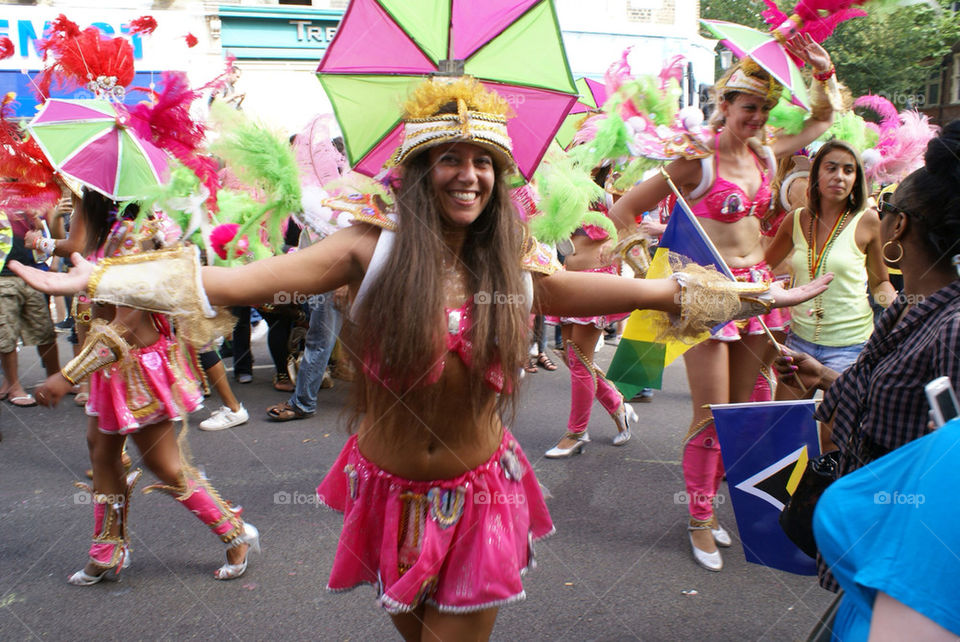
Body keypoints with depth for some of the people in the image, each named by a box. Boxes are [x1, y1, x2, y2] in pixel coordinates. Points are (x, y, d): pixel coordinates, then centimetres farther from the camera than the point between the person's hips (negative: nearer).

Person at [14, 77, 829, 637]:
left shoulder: (516, 268, -6)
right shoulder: (375, 246, -14)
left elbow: (640, 291, -1)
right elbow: (243, 280, -23)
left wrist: (752, 296, -2)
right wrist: (95, 280, -31)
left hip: (478, 494, 1)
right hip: (391, 490, 0)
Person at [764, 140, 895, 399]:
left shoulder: (867, 220, -5)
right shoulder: (797, 220, 2)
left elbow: (880, 282, 6)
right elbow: (764, 264, 17)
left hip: (849, 343, -3)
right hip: (801, 337, 3)